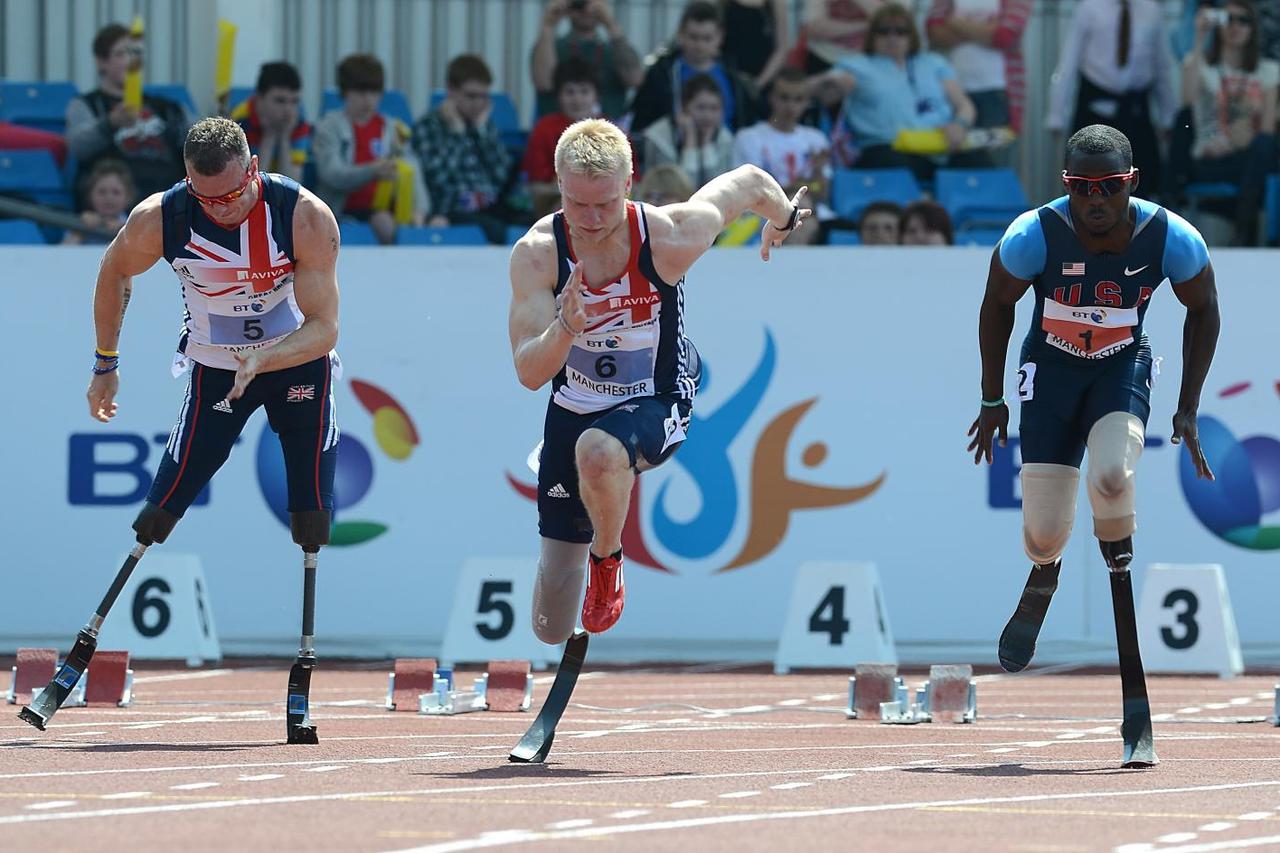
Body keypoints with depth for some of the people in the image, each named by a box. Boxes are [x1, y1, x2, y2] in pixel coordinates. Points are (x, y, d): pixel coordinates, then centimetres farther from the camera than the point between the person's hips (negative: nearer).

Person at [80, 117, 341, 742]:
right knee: (162, 508, -8)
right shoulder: (160, 220, -20)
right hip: (214, 368, 0)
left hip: (299, 361, 0)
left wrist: (261, 362, -39)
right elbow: (114, 273, 2)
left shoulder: (305, 217, -24)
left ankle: (303, 675, -4)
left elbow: (324, 328, -22)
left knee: (312, 515, -9)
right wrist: (106, 364, 8)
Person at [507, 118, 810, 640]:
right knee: (552, 631, 7)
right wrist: (564, 329, -46)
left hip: (657, 403, -2)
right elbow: (528, 374, -25)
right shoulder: (537, 254, -22)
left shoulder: (670, 236, -24)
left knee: (598, 453, -42)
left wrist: (784, 220, 18)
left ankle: (607, 558, -8)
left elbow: (750, 182, -5)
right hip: (574, 411, 2)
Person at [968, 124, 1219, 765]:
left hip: (1123, 369, -1)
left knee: (1110, 477, -31)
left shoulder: (1170, 238, -20)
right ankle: (1042, 581, 37)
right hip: (1051, 369, 1)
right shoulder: (1035, 235, -22)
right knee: (1044, 535, -9)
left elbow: (1203, 309, 0)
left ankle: (1135, 686, -23)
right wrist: (992, 400, 2)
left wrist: (1188, 410, -2)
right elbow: (997, 303, -2)